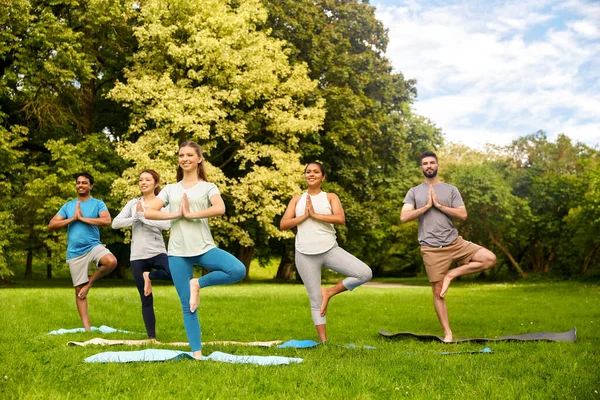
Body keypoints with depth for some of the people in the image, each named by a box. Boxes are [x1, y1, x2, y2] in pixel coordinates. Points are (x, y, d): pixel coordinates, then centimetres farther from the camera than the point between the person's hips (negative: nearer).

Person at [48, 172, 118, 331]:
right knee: (79, 290, 2)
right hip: (75, 252, 2)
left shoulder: (98, 204, 2)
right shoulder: (68, 206, 10)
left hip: (93, 246, -2)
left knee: (112, 261, -33)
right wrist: (72, 218, -7)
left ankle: (91, 280, -4)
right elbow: (51, 225, 3)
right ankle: (87, 327, 9)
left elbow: (107, 221, -17)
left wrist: (82, 218, -12)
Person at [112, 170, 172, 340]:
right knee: (146, 301, 6)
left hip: (157, 252, -2)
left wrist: (143, 215, -15)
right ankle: (152, 337, 17)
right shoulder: (133, 203, 8)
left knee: (172, 273, -35)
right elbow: (115, 223, -1)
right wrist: (136, 218, -13)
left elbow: (166, 225, -18)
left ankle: (149, 275, -5)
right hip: (138, 256, 2)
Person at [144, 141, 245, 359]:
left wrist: (190, 214, -13)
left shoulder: (208, 187, 4)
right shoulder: (170, 189, 12)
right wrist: (175, 214, -8)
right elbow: (148, 212, 1)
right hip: (178, 253, 1)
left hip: (204, 248, -1)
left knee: (238, 270, -27)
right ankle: (196, 353, 11)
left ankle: (198, 284, -6)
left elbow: (220, 209, -17)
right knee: (187, 306, 2)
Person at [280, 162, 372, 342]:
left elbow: (340, 219, -12)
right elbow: (283, 224, 1)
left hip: (330, 250, 0)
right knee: (315, 300, 4)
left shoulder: (330, 197, 6)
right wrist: (304, 216, -11)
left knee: (365, 273, -16)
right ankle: (323, 341, 14)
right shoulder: (297, 199, 10)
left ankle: (329, 292, 1)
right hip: (305, 255, 0)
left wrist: (315, 214, -14)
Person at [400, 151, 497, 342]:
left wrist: (439, 205, -9)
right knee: (438, 292, 1)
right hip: (432, 248, -2)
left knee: (490, 259, -13)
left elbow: (463, 215, -3)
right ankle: (448, 333, 12)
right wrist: (426, 206, -10)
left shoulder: (451, 190, 7)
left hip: (455, 242, 2)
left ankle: (451, 274, -3)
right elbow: (404, 217, -6)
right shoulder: (414, 192, 6)